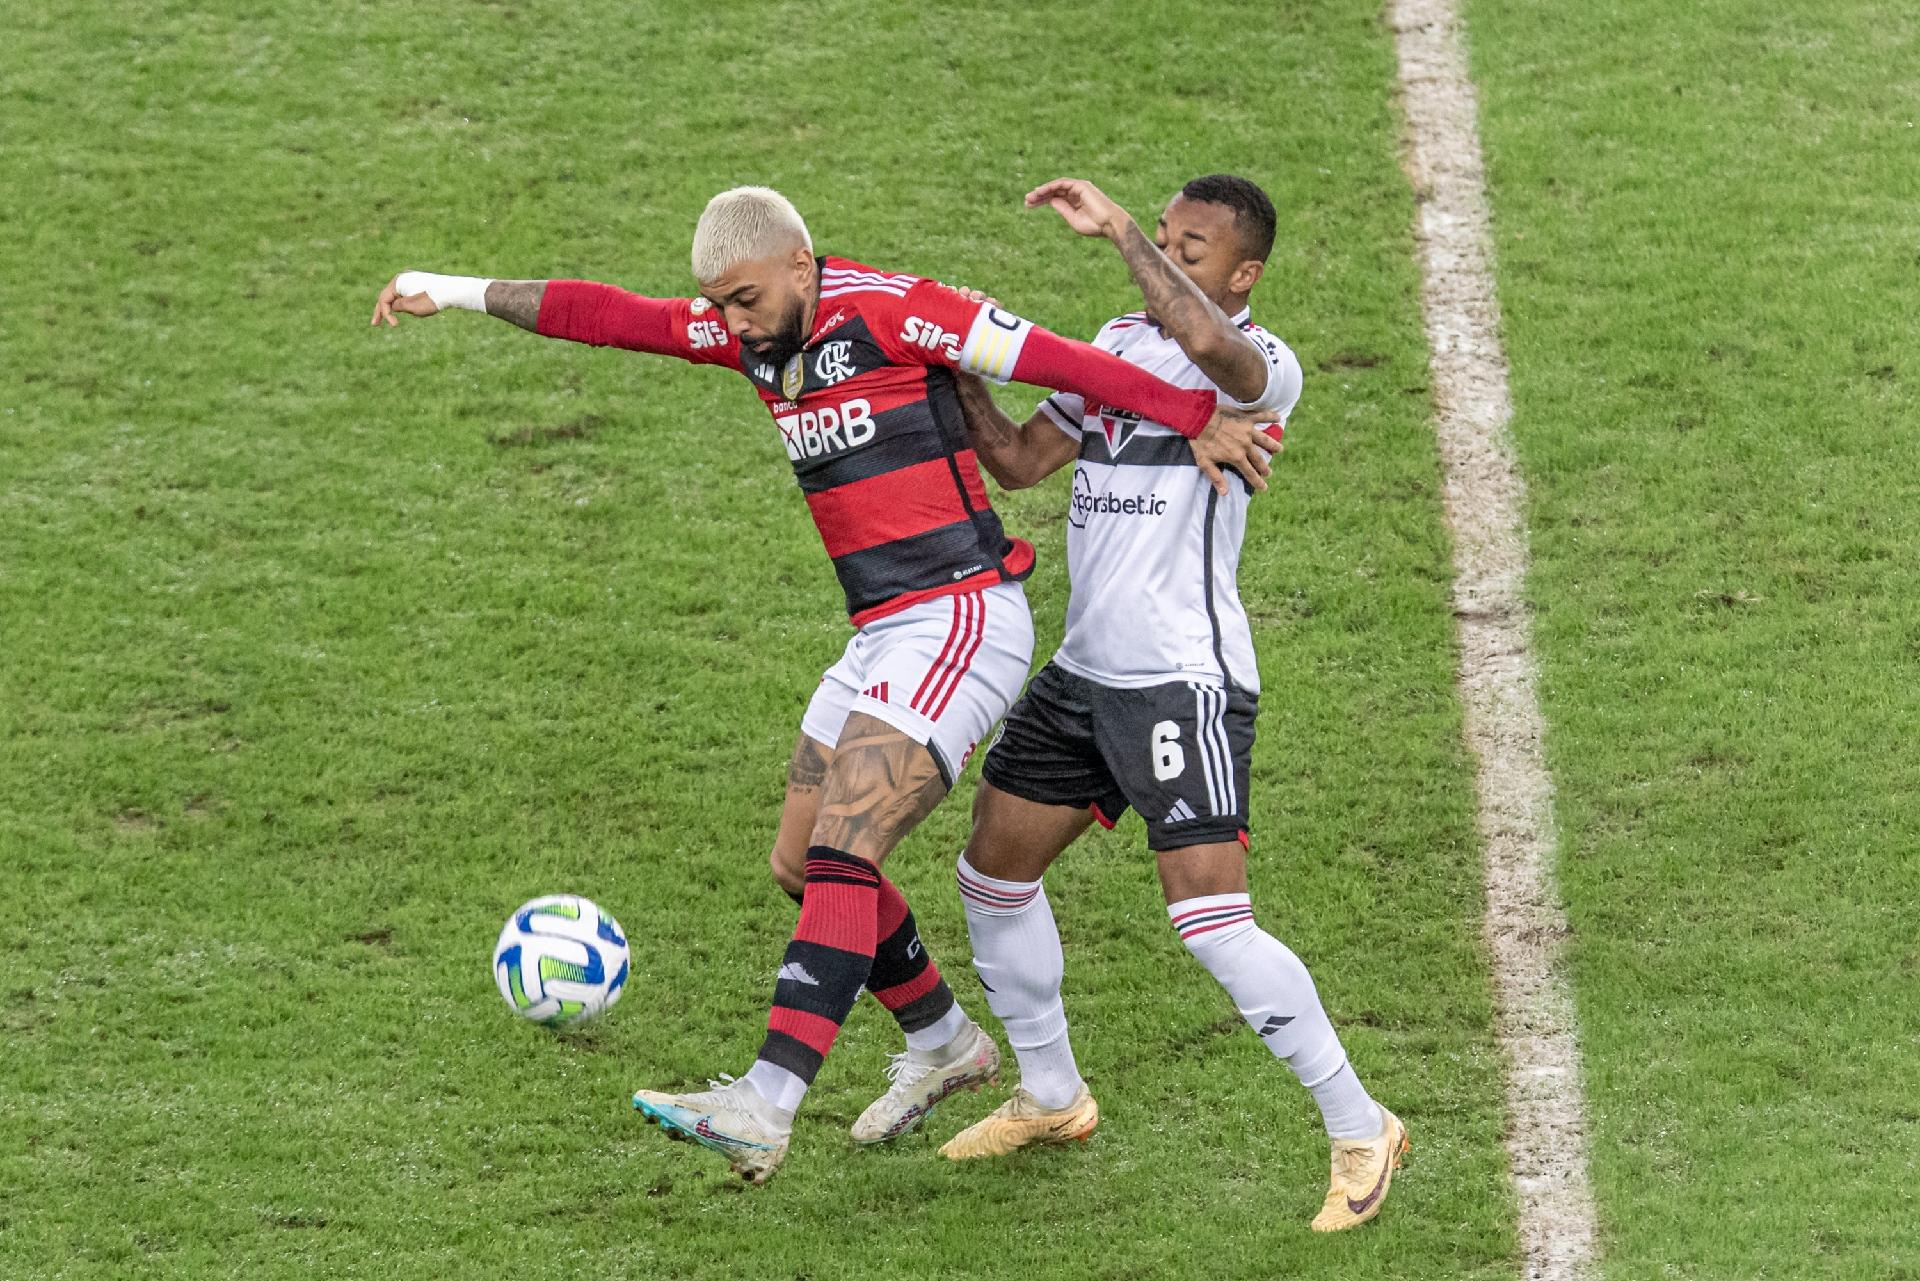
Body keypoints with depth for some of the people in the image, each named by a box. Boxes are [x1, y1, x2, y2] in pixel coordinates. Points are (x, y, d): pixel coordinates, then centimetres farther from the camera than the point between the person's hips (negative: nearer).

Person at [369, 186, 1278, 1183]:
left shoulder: (887, 309, -13)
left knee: (840, 854, -19)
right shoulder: (750, 333, 10)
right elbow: (608, 316, 11)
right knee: (801, 864, 14)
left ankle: (763, 1109, -27)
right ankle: (944, 1045, 34)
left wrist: (1194, 417, -18)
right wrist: (454, 292, 7)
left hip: (962, 620, -9)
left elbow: (1054, 360, -15)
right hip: (882, 638, 9)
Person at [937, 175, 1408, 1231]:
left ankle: (1358, 1131, -4)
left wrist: (1115, 230, -34)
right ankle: (1051, 1096, 36)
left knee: (1209, 922, -16)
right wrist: (963, 371, 0)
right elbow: (1021, 461, 15)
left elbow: (1206, 347, -38)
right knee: (993, 871, 17)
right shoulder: (1116, 343, 13)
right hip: (1084, 670, 9)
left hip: (1186, 679, -9)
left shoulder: (1263, 367, -13)